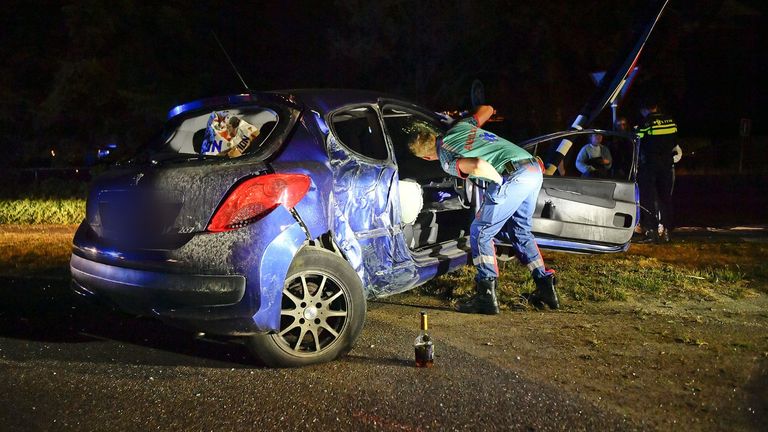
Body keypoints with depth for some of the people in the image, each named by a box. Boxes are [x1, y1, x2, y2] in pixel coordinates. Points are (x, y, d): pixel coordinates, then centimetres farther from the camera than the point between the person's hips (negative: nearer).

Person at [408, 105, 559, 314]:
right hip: (535, 170, 9)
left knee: (480, 233, 3)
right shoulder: (459, 127, 20)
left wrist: (501, 183, -5)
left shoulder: (447, 161, -2)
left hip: (514, 175, -9)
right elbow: (487, 109, 37)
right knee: (521, 231, 23)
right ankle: (545, 287, 23)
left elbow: (478, 165, -22)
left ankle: (487, 295, -1)